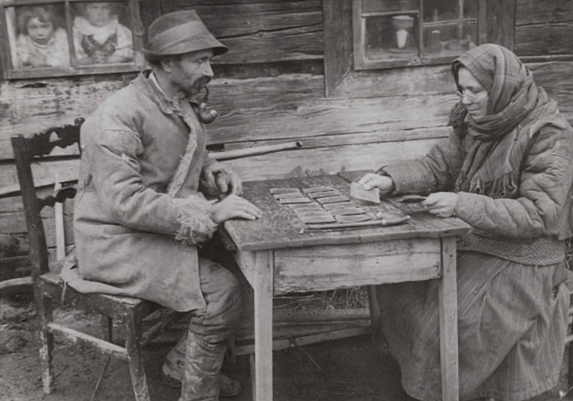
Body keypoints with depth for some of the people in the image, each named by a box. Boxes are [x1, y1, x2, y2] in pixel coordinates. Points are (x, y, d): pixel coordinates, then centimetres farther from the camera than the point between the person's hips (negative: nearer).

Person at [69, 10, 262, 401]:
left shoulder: (184, 104, 7)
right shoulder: (119, 116, -21)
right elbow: (124, 201, -28)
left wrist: (215, 174, 0)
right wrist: (207, 214, -30)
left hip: (164, 233, 9)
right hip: (118, 242, -9)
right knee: (222, 291, -21)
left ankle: (184, 360, 15)